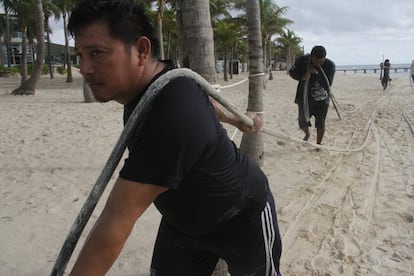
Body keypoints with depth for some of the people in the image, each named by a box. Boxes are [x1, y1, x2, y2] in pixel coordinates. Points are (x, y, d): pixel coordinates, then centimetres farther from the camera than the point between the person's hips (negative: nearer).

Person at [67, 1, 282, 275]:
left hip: (244, 218, -7)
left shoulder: (174, 117, -41)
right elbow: (202, 96, 9)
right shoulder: (155, 82, -12)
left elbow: (117, 220, -39)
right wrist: (238, 120, 29)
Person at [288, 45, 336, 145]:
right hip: (305, 97, 1)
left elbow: (327, 84, -23)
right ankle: (307, 134, 37)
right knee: (303, 123, 1)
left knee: (320, 124, 0)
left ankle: (318, 144, 22)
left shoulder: (330, 65, -16)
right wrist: (301, 77, -20)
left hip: (322, 99, 0)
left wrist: (316, 73, -32)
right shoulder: (302, 60, -14)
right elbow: (291, 72, 0)